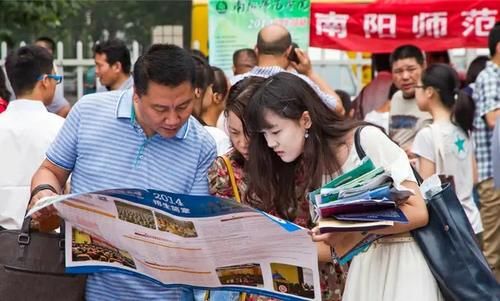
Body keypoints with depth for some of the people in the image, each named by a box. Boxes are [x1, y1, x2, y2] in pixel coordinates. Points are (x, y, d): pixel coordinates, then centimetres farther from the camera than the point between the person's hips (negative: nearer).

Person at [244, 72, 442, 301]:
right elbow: (341, 246, 5)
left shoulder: (367, 139, -13)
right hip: (365, 265, 6)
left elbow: (418, 213, -15)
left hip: (404, 260, -6)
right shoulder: (309, 167, 6)